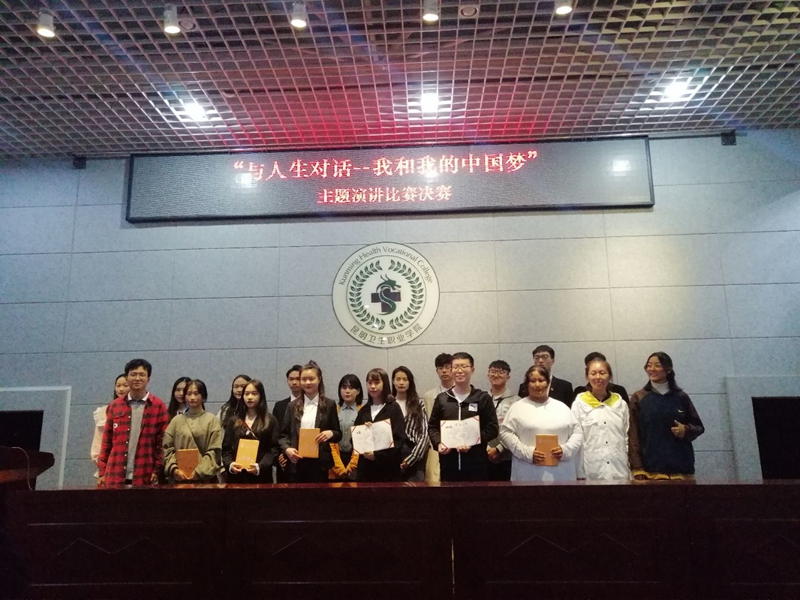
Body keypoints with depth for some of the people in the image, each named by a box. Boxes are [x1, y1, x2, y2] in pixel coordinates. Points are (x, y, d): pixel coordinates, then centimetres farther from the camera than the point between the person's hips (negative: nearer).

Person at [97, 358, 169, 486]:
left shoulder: (159, 406, 1)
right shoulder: (114, 406, 9)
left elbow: (162, 442, -1)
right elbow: (106, 442, 10)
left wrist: (157, 470, -7)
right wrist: (102, 472, 5)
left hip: (145, 478, -2)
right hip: (114, 477, 2)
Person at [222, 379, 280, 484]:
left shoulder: (271, 421, 4)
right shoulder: (234, 421, 12)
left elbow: (275, 448, -3)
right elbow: (226, 448, 8)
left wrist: (260, 466, -17)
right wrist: (229, 464, -10)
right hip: (236, 475, 2)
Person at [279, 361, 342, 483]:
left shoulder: (329, 405, 4)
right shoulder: (293, 406, 9)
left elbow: (338, 434, 6)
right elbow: (284, 434, 8)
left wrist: (331, 433, -16)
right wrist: (287, 449, -11)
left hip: (320, 462, -2)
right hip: (297, 462, 2)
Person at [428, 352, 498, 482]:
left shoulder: (483, 398, 3)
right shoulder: (441, 399, 10)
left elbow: (492, 429, -1)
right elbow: (432, 426, 13)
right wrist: (438, 443, -7)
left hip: (476, 464, -2)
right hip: (448, 463, 2)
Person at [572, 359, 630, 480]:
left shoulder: (621, 404, 7)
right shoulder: (579, 404, -2)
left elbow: (627, 438, 10)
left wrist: (631, 471, 7)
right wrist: (580, 474, -4)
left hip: (619, 471, 2)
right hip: (591, 472, -2)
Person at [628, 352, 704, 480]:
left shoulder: (681, 397, 7)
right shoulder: (638, 398, 2)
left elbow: (699, 427, 16)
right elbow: (633, 436, -1)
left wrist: (686, 430, -7)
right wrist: (637, 469, -8)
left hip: (681, 469, 2)